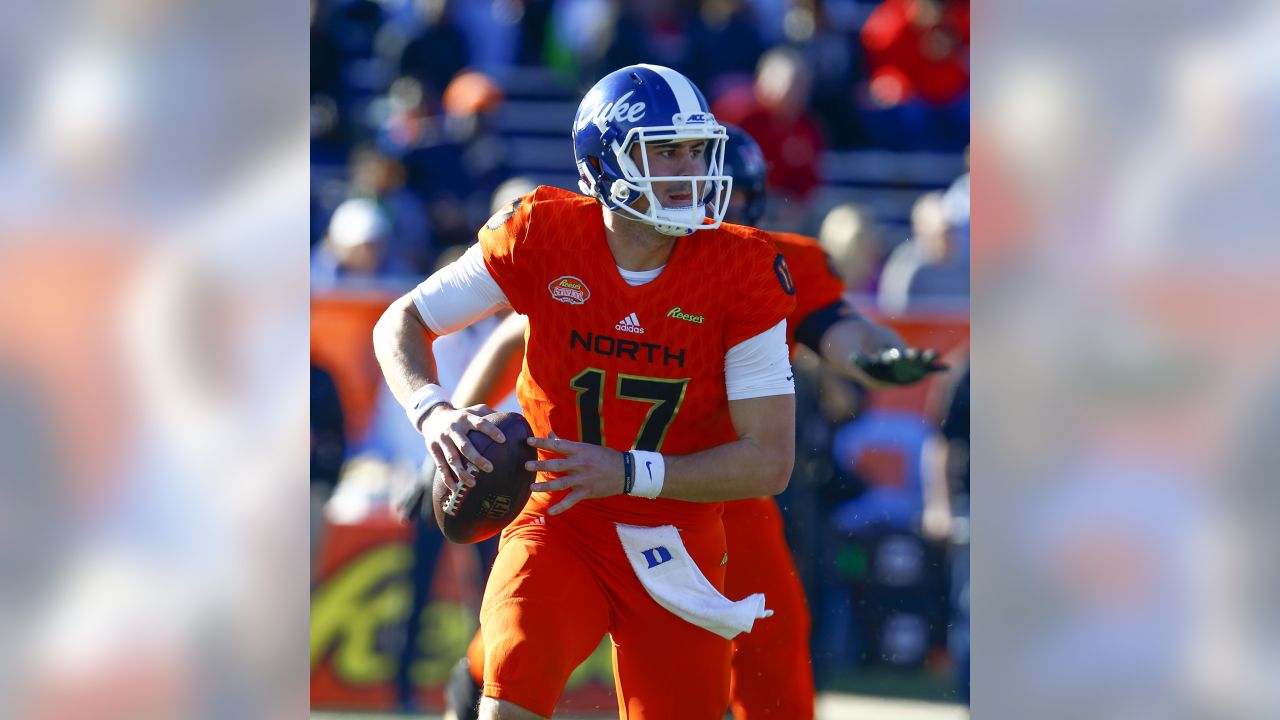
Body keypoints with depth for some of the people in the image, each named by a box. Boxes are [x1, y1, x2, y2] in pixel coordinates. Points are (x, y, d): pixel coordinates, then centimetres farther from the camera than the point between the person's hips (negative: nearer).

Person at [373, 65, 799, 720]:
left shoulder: (742, 272, -12)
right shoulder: (542, 236, -11)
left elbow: (770, 462, -13)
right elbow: (402, 323, 0)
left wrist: (628, 473, -25)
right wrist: (433, 412, -22)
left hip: (677, 542, 1)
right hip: (561, 525, -1)